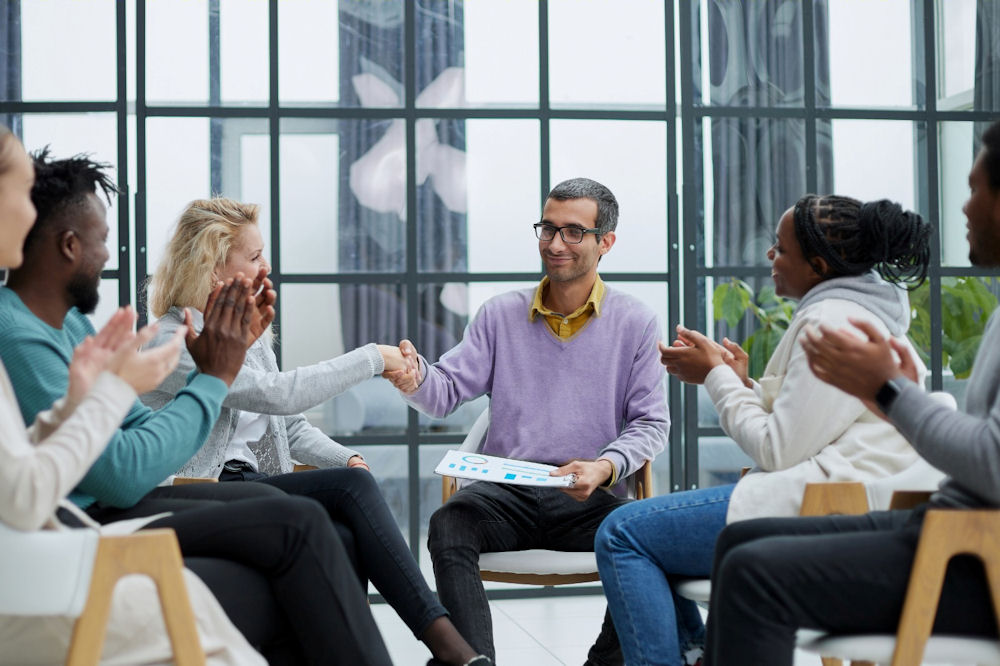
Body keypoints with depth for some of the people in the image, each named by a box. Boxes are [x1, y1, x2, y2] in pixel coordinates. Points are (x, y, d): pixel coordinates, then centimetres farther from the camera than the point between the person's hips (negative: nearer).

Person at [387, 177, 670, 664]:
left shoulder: (636, 323, 7)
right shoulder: (500, 315, 12)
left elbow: (651, 423, 4)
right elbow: (448, 391, 5)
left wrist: (606, 467, -16)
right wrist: (416, 378, -20)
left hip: (589, 498, -1)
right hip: (503, 491, 1)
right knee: (448, 524, -32)